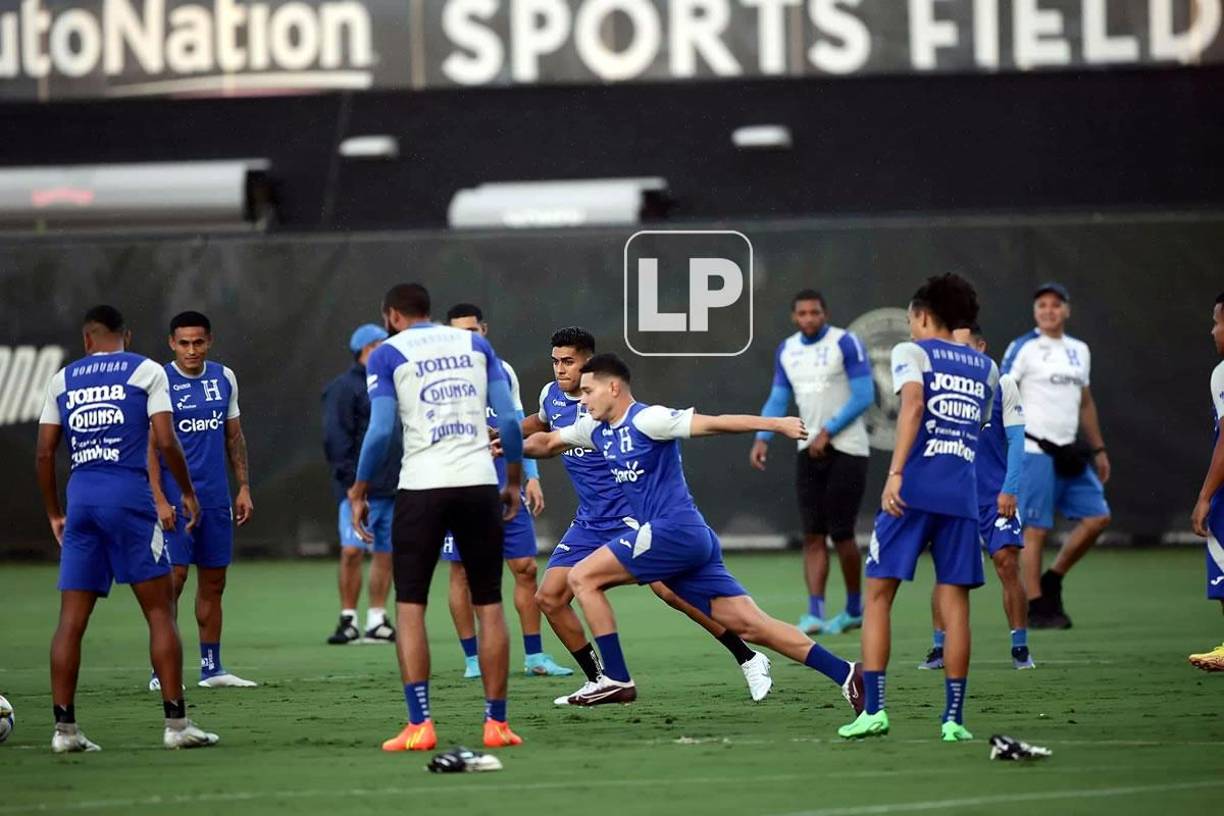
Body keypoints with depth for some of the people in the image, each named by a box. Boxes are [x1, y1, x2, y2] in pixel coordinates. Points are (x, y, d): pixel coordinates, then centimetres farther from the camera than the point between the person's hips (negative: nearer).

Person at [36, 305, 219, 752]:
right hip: (129, 494, -3)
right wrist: (187, 491, 10)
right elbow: (166, 441, -4)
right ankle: (176, 723, -1)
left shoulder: (62, 380, 13)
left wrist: (54, 515, 19)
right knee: (160, 611, 2)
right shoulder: (146, 371, 4)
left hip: (81, 497, 3)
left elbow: (45, 453, 10)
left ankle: (64, 728, 2)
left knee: (71, 620, 4)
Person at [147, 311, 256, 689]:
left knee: (213, 582, 8)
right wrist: (160, 500, -16)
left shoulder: (224, 378, 9)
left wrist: (244, 488, 12)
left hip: (216, 498, 5)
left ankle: (212, 668, 15)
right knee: (173, 578, -10)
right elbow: (150, 446, -9)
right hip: (175, 499, -5)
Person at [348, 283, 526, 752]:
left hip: (422, 486, -3)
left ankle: (419, 725, -6)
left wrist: (359, 493, 3)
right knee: (489, 604, 10)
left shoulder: (388, 354, 4)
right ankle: (496, 723, 9)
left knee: (410, 606, 3)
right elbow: (509, 419, 7)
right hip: (479, 482, 3)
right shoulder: (476, 345, 14)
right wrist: (514, 479, 17)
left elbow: (381, 431, -6)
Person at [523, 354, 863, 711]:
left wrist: (776, 424, -17)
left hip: (674, 531, -9)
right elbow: (548, 442, 31)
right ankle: (845, 674, -4)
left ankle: (616, 680, -3)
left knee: (583, 578, -3)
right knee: (750, 625, 1)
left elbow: (712, 423, -13)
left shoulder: (646, 420, -8)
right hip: (694, 540, 9)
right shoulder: (597, 429, 18)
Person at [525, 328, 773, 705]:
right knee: (549, 598, -2)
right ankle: (597, 680, 12)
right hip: (588, 521, 7)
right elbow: (542, 424, 31)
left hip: (629, 513, -7)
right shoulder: (551, 396, 6)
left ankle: (749, 660, -7)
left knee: (669, 589, -19)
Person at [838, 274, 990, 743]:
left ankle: (873, 709, -3)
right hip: (962, 493, 4)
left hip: (914, 488, -4)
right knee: (954, 600, 5)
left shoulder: (912, 352, 4)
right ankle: (954, 717, 0)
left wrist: (895, 472, -20)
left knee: (878, 592, 4)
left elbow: (913, 403, -13)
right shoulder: (984, 367, 19)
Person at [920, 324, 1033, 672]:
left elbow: (1015, 440, -1)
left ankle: (1020, 649, -1)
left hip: (995, 496, -2)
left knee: (1007, 563, -9)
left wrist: (1009, 489, -10)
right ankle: (940, 648, 6)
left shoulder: (1001, 384, 0)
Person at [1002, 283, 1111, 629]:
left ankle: (1052, 580, 16)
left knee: (1097, 517, 2)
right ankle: (1036, 609, 1)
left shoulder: (1079, 351, 16)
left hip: (1066, 454, 7)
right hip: (1034, 453, -7)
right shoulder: (1023, 349, -5)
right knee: (1036, 529, -5)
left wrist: (1098, 449, 22)